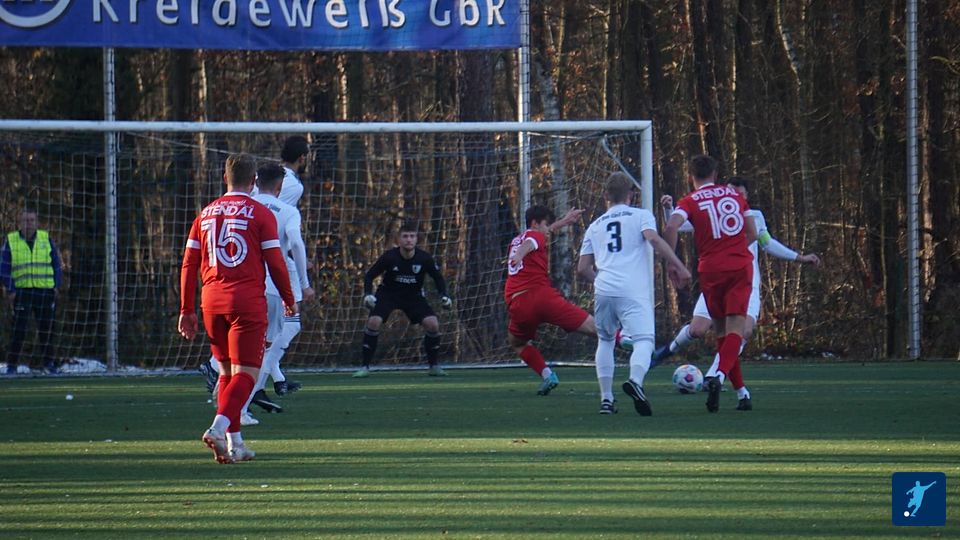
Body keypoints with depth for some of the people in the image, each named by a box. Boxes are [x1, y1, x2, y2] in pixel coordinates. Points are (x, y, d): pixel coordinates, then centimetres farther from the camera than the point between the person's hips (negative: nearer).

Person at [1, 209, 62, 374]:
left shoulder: (46, 239, 9)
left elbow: (56, 263, 13)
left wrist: (56, 286, 5)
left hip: (45, 291, 2)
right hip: (22, 291, -2)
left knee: (46, 329, 6)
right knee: (19, 329, -9)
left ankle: (48, 362, 16)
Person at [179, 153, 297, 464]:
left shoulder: (205, 214, 12)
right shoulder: (260, 214, -2)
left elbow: (189, 265, 11)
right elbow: (275, 263, -3)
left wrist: (187, 310, 15)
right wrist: (289, 299, 11)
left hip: (212, 300, 5)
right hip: (247, 300, -5)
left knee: (227, 371, 15)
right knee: (246, 373, -5)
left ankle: (234, 442, 12)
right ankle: (219, 427, -26)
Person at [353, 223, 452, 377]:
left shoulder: (425, 259, -17)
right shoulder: (389, 257, -21)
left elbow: (438, 278, 1)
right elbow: (369, 276, -10)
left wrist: (444, 296, -14)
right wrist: (368, 294, -26)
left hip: (414, 296, 1)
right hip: (388, 294, -1)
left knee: (432, 324, -17)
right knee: (373, 321, -25)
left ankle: (434, 366, 3)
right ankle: (365, 367, -14)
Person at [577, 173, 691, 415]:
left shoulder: (595, 226, 22)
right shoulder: (641, 216, 11)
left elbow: (582, 268, 20)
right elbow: (654, 239, -9)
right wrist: (679, 266, -10)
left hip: (603, 290, 4)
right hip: (633, 292, -4)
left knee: (605, 341, 21)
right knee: (644, 340, -10)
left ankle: (606, 399, 13)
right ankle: (635, 380, -40)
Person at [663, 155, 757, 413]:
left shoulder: (690, 201, 1)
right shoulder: (734, 195, 11)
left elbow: (670, 229, -17)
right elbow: (752, 234, 16)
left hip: (711, 269, -1)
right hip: (741, 266, 1)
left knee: (721, 330, 14)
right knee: (735, 327, -7)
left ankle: (740, 389, 16)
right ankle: (719, 376, -32)